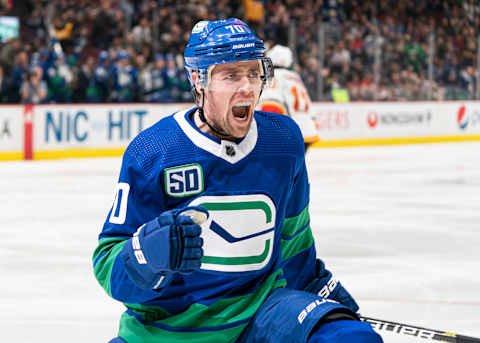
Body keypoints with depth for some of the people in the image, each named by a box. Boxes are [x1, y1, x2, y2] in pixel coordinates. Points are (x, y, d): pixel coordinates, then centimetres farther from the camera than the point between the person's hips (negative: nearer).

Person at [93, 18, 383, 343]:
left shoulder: (284, 139, 1)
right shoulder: (151, 152, -12)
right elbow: (109, 264, -12)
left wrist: (316, 283, 30)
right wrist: (149, 253, -33)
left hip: (259, 308, 2)